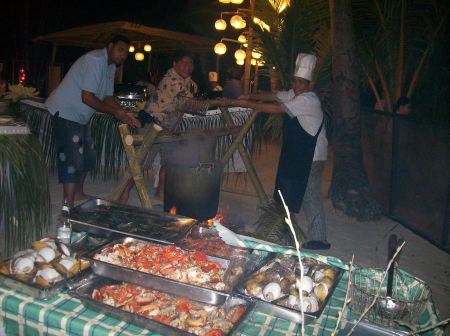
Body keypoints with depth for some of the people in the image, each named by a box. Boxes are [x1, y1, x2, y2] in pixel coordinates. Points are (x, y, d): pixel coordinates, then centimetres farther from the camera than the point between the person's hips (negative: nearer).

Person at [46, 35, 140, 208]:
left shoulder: (110, 65, 10)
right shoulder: (95, 60, -20)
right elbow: (87, 97, -25)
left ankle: (78, 193, 35)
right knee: (73, 160, -13)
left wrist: (126, 115, -3)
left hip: (79, 116, 10)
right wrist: (115, 112, -19)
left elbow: (107, 97, 11)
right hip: (65, 111, -10)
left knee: (87, 156, 18)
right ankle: (68, 206, -9)